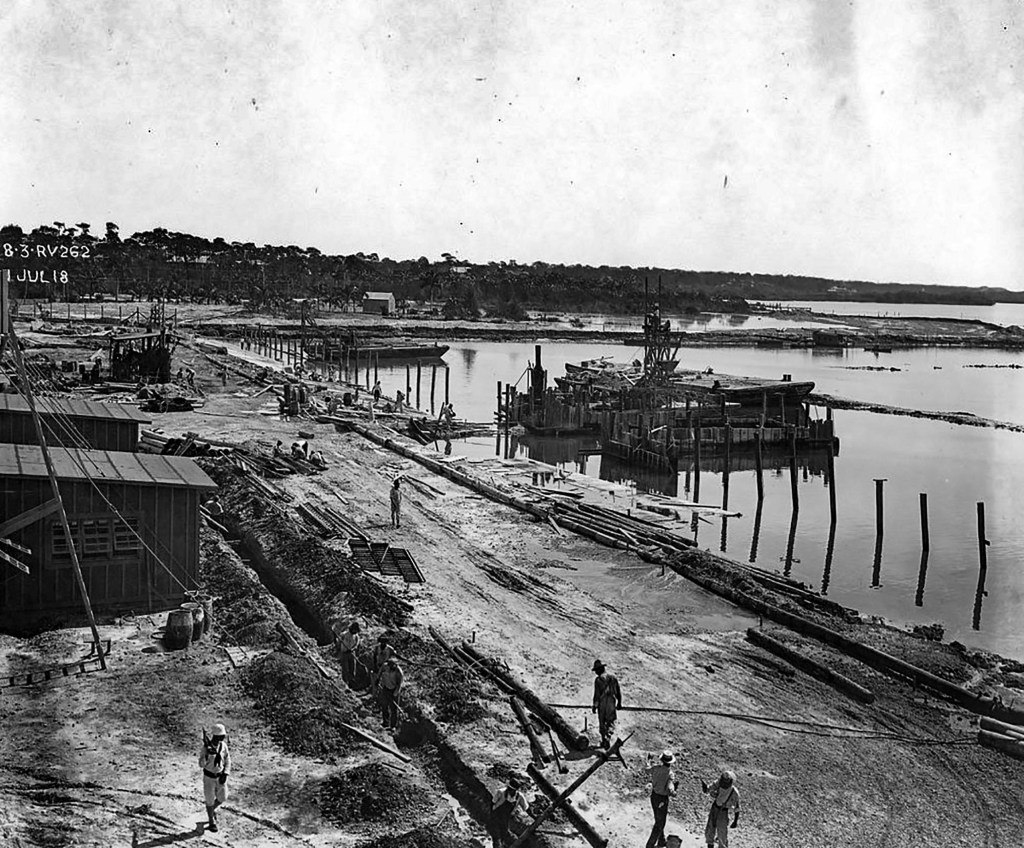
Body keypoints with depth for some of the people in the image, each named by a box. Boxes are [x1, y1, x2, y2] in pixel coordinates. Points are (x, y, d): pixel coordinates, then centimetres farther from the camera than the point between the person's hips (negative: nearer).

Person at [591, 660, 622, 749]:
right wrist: (619, 703, 22)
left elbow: (596, 694, -12)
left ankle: (604, 740, 19)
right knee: (611, 722, 6)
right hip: (612, 703, 3)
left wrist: (595, 706, -6)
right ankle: (608, 739, -14)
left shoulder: (598, 679, -9)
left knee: (602, 723, 12)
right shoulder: (613, 677, 6)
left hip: (602, 703, -3)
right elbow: (618, 691, 12)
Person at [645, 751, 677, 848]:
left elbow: (647, 769, 14)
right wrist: (673, 793, -13)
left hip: (653, 796, 7)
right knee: (659, 824, 10)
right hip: (662, 800, -7)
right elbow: (670, 791, -38)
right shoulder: (670, 774, -28)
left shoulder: (656, 768, -11)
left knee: (659, 820, 25)